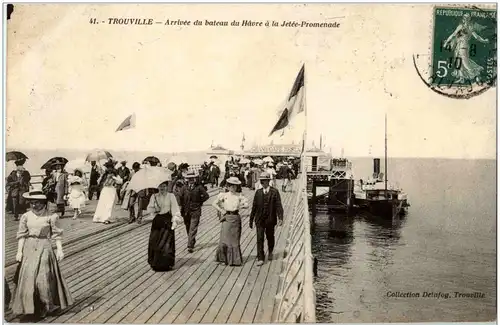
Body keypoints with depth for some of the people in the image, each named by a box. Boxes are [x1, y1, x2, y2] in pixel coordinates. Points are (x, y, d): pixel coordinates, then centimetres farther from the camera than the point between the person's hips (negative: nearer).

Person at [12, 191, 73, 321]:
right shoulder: (26, 216, 2)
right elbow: (22, 235, 5)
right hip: (29, 248, 3)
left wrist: (59, 249, -5)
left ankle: (47, 306, 19)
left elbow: (56, 234, -2)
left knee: (44, 277, -1)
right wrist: (19, 251, 0)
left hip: (44, 248, -3)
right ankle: (29, 309, 19)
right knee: (28, 277, 4)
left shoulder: (51, 216, -6)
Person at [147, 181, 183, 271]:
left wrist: (175, 220, -21)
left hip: (167, 221, -3)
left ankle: (166, 263, 6)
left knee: (166, 242, -5)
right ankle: (155, 262, 16)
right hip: (157, 220, 3)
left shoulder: (170, 196, -1)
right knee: (154, 241, 1)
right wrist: (154, 209, -9)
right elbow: (149, 209, 13)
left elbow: (175, 208, -8)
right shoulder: (154, 196, 9)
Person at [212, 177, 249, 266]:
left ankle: (235, 260, 16)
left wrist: (242, 206, -12)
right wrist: (221, 210, -3)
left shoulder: (239, 196, 8)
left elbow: (247, 205, 6)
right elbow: (214, 204, 7)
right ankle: (223, 258, 12)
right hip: (227, 218, -2)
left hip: (236, 218, 2)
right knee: (225, 238, -6)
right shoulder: (224, 195, 4)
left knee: (235, 239, 7)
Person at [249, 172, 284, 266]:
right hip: (259, 220, 1)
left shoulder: (275, 192, -5)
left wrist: (280, 218, -21)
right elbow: (254, 207, 7)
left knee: (270, 238, 15)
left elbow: (278, 206, -10)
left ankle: (270, 252, 42)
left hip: (270, 220, -1)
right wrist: (251, 220, 8)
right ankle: (260, 259, 0)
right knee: (259, 239, -5)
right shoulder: (258, 192, 3)